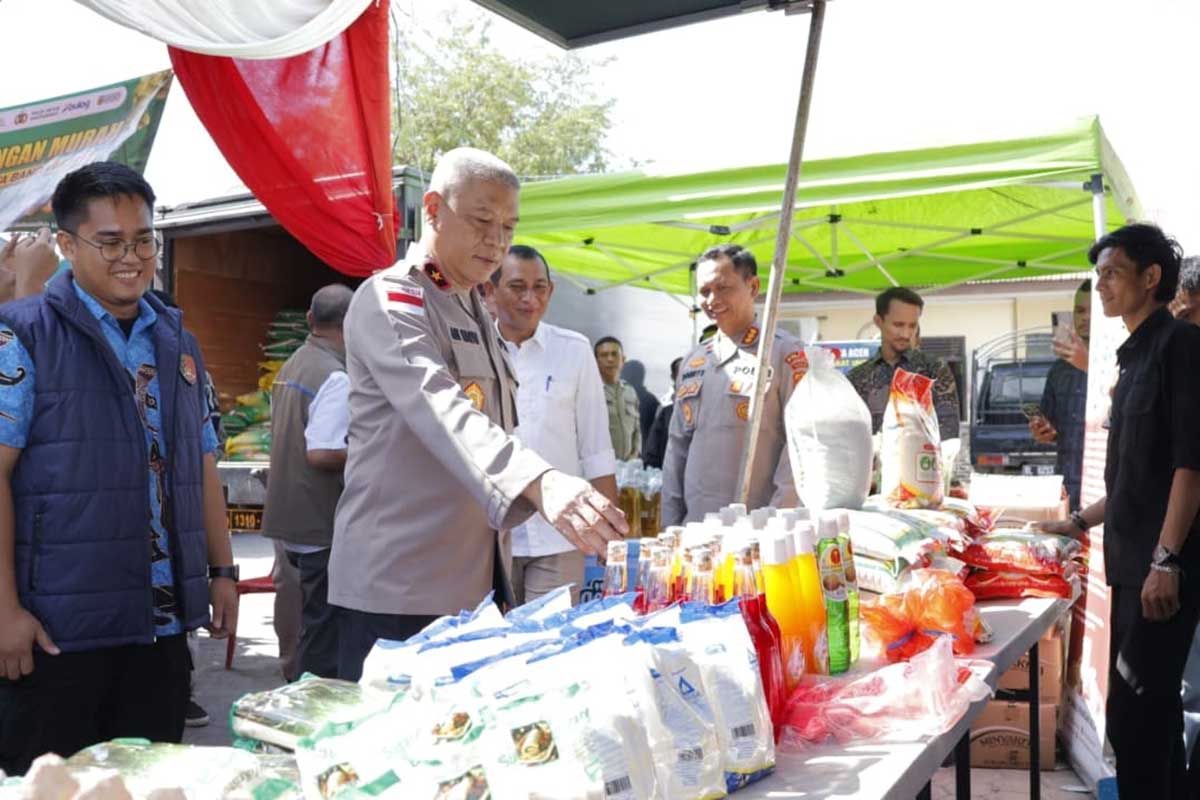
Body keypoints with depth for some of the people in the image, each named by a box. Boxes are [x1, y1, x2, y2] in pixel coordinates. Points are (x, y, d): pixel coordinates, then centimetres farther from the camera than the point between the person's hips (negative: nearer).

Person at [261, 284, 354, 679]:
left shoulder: (290, 367, 11)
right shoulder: (336, 377, -18)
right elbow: (321, 453, -24)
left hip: (292, 518, 9)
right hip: (324, 526, -9)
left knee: (312, 620, 20)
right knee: (324, 631, 0)